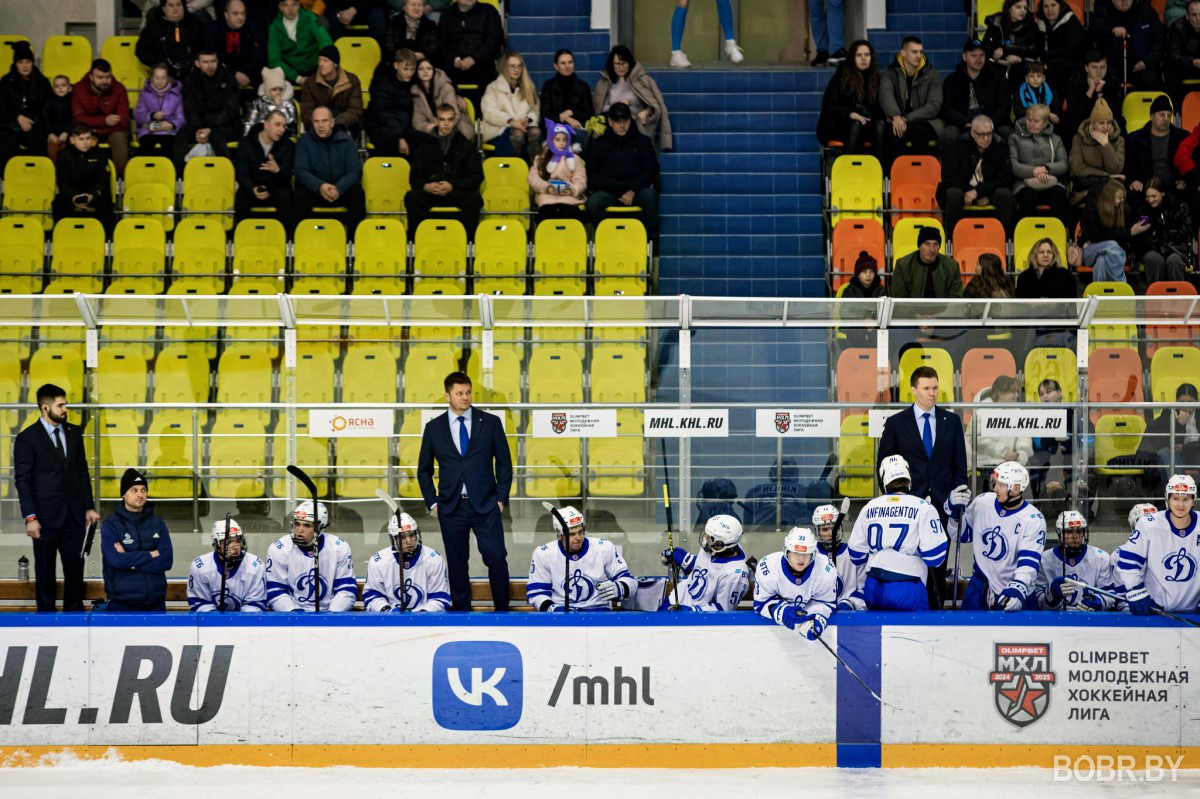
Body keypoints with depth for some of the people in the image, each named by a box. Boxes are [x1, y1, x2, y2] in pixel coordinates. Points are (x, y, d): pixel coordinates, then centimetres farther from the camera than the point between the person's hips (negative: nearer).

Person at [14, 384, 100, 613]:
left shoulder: (73, 433, 8)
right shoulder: (27, 438, -7)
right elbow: (23, 480, -9)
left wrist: (89, 507, 8)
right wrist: (30, 517, -14)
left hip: (74, 515, 4)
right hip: (46, 516, -4)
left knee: (75, 567, 6)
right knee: (45, 571, 6)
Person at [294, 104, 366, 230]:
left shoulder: (346, 140, 0)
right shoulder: (304, 141, -1)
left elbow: (355, 171, -7)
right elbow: (301, 171, -9)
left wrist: (339, 188, -27)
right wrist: (320, 186, -30)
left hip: (342, 188, 0)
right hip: (314, 189, 0)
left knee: (358, 194, -28)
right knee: (301, 194, -31)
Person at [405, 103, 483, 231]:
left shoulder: (467, 145, 17)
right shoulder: (424, 144, 19)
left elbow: (476, 177, 9)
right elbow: (415, 176, 14)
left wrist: (453, 186, -9)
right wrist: (425, 186, -11)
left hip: (458, 193, -1)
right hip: (430, 191, 1)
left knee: (474, 199, -34)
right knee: (412, 196, -32)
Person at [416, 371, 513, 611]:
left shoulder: (490, 422, 3)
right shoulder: (434, 427, 5)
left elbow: (504, 462, 6)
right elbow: (424, 469, 12)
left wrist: (501, 498, 0)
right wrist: (432, 502, 4)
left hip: (485, 505, -1)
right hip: (451, 508, 1)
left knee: (497, 558, -7)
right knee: (457, 564, 6)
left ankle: (502, 610, 3)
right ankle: (461, 610, 13)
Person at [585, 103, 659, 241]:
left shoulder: (642, 141, 16)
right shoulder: (598, 144, 15)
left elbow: (650, 171, 7)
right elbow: (591, 175, 10)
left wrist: (633, 191, -12)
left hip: (636, 192, 0)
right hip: (607, 192, 0)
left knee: (649, 195, -35)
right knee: (593, 202, -34)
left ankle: (650, 238, -29)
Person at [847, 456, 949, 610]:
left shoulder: (870, 508, 9)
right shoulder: (923, 508, -6)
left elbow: (856, 553, 14)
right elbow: (935, 556, -9)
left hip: (873, 588, 5)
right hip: (907, 591, -5)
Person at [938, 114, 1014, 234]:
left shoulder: (1000, 148, -3)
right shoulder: (957, 145, -6)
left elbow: (1005, 178, -9)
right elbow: (948, 177, -11)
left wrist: (978, 191, -22)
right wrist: (973, 194, -16)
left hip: (989, 193, 1)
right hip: (963, 190, -1)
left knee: (1005, 194, -29)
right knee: (954, 194, -34)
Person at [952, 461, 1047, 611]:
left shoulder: (1034, 521, -16)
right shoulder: (983, 502, -4)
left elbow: (1029, 561, -24)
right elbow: (960, 535, 11)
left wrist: (1017, 589, -41)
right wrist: (955, 510, -8)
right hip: (979, 587, 4)